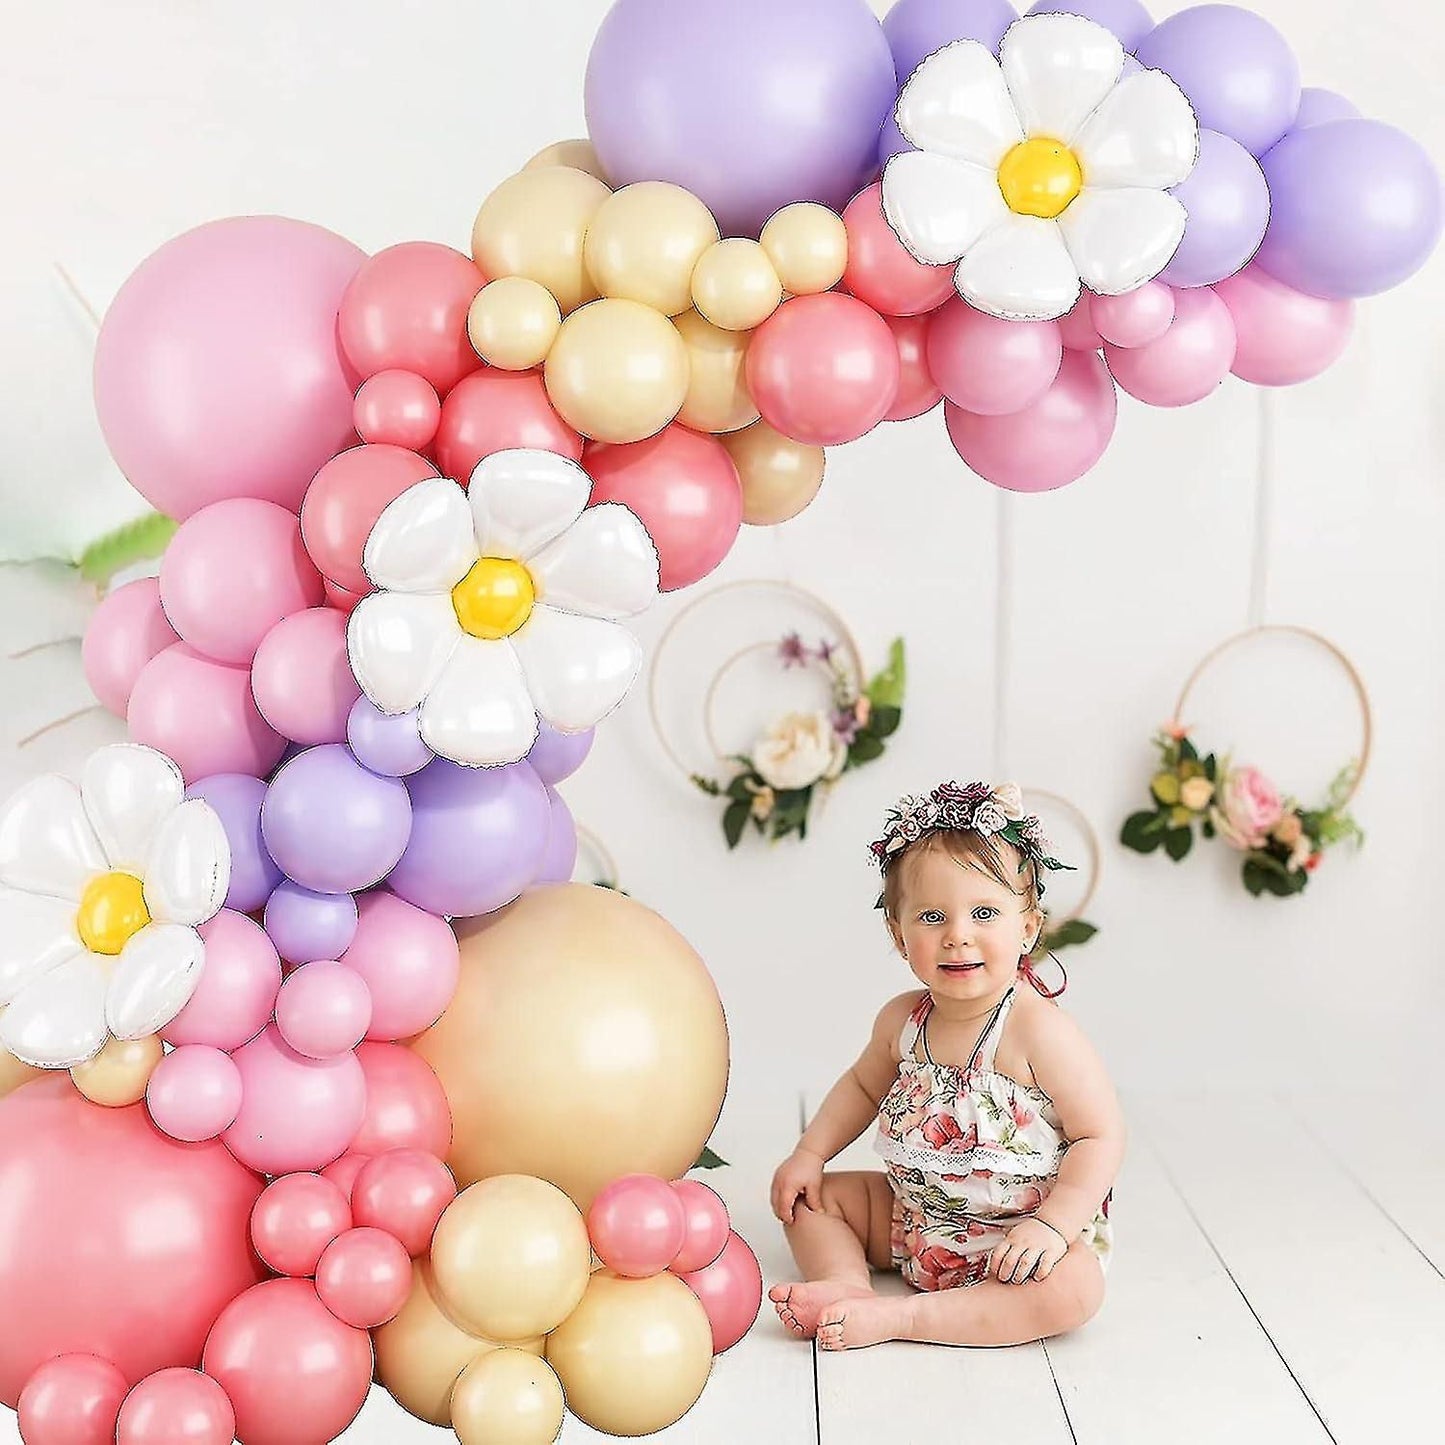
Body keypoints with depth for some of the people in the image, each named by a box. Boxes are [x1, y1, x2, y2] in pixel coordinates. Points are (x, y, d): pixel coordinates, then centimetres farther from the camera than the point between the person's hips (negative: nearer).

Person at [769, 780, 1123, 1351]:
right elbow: (864, 1084, 16)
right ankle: (848, 1288, -17)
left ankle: (894, 1318, -29)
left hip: (1012, 1237, -6)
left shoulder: (1039, 1030, -23)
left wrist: (1051, 1225, -30)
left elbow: (1100, 1136, -20)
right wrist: (809, 1153, 5)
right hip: (915, 1221, 6)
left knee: (1073, 1290, -33)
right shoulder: (902, 1020, -5)